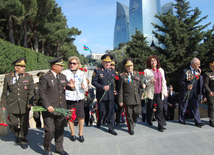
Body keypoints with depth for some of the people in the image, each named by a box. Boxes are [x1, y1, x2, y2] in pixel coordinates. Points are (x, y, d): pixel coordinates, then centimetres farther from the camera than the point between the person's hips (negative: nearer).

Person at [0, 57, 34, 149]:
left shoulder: (28, 77, 2)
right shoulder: (8, 77, 3)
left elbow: (31, 91, 1)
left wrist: (29, 103, -7)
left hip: (24, 106, 0)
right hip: (12, 106, 0)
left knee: (24, 124, 6)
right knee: (13, 123, 6)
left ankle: (23, 140, 28)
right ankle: (17, 135, 39)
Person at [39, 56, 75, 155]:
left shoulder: (62, 77, 13)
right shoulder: (44, 77, -7)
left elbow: (66, 86, 14)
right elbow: (42, 93, -10)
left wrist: (71, 86, -11)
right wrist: (48, 106, -18)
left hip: (61, 108, 6)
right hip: (49, 109, -6)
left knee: (60, 129, 15)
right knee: (49, 130, 0)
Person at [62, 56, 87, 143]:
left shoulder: (81, 73, 12)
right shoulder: (65, 73, 4)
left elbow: (85, 84, 11)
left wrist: (84, 86, -11)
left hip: (79, 97, 2)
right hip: (68, 97, -1)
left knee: (81, 116, 0)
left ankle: (81, 134, 20)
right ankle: (72, 133, 27)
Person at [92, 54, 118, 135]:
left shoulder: (113, 71, 11)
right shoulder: (97, 71, -3)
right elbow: (93, 82, -7)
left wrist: (115, 90, 4)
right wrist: (102, 87, -18)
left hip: (111, 95, 4)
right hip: (101, 96, -3)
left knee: (111, 112, 7)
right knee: (101, 112, 7)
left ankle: (111, 128, 18)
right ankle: (99, 123, 37)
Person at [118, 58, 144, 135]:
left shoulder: (137, 74, 10)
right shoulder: (122, 76, -4)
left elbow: (139, 83, 19)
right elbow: (120, 89, -4)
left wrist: (142, 85, -6)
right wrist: (120, 100, -6)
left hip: (137, 98, 4)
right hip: (128, 99, -4)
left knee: (137, 112, 8)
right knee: (129, 114, 5)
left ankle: (133, 120, 42)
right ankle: (131, 129, 24)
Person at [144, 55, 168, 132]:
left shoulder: (161, 70, 12)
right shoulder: (147, 71, -1)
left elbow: (163, 82, 15)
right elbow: (144, 82, -2)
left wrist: (165, 92, 11)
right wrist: (150, 81, -22)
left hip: (159, 93, 3)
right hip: (151, 93, -2)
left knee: (160, 108, -4)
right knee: (150, 108, 9)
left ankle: (161, 125, 3)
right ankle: (149, 121, 33)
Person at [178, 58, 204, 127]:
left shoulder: (198, 71, 7)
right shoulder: (185, 71, -11)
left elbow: (199, 82, 11)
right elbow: (181, 81, -11)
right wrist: (186, 86, -27)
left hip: (194, 93, 5)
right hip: (185, 93, -5)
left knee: (195, 107, 4)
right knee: (183, 107, 8)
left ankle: (197, 122, 11)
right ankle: (181, 120, 24)